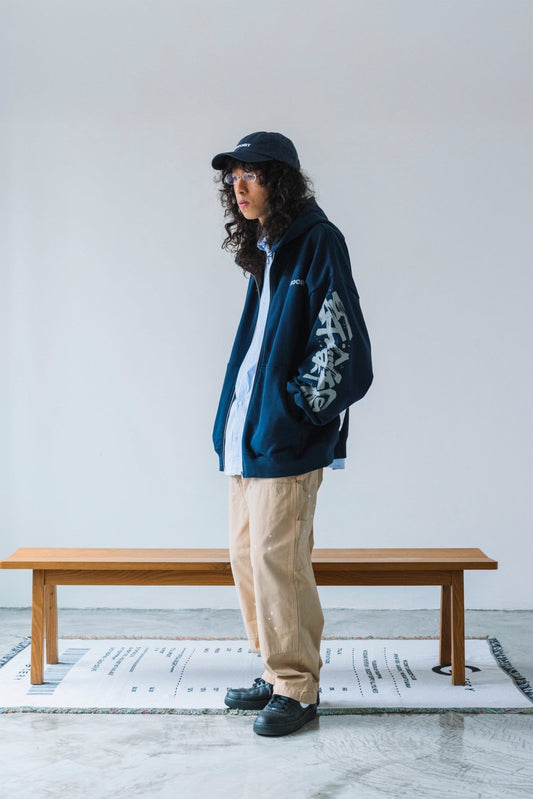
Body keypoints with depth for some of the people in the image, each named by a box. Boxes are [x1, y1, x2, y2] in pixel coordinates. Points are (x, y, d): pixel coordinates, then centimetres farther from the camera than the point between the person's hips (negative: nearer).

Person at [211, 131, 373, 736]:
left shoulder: (317, 241, -8)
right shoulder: (264, 251, 18)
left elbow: (341, 336, -14)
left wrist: (298, 409, -14)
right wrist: (234, 420, 15)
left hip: (285, 436, -9)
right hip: (245, 435, 9)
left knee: (277, 558, -8)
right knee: (246, 554, 12)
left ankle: (296, 687, 5)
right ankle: (276, 671, 24)